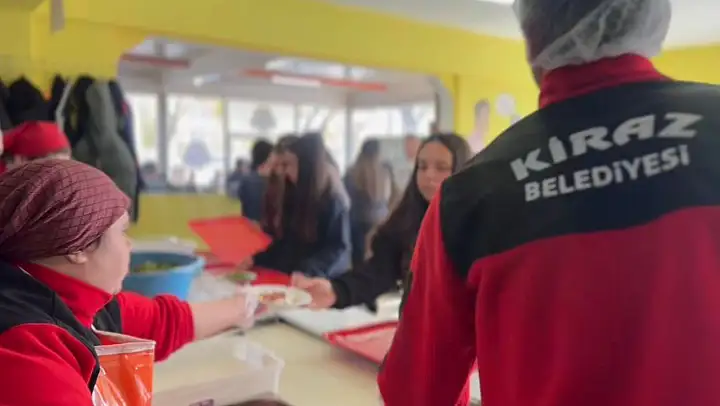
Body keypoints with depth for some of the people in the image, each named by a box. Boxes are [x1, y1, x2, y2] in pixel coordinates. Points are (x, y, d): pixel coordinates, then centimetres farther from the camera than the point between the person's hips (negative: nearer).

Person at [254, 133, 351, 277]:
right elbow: (281, 242, 14)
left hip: (319, 282, -5)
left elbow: (338, 249, -15)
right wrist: (256, 260, 1)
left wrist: (307, 272, -27)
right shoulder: (289, 196, 11)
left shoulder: (332, 202, -10)